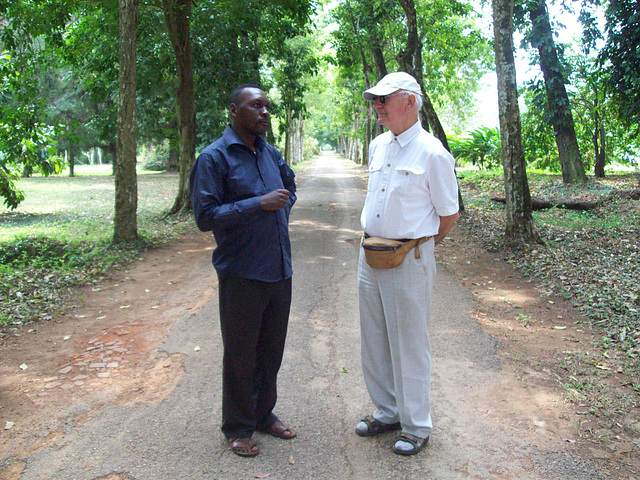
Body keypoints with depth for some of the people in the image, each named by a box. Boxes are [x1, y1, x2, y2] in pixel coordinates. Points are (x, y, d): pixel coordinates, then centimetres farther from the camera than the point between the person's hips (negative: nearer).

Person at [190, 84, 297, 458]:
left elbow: (290, 186, 31)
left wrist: (283, 209, 11)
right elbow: (205, 216, -17)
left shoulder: (272, 154, 10)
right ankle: (238, 427, 25)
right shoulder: (214, 158, -10)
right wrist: (260, 204, -21)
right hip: (242, 274, -6)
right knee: (241, 354, 7)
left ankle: (264, 413, 36)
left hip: (280, 270, 6)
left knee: (272, 349, 17)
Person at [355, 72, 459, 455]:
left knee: (410, 344, 3)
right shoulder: (377, 146, 9)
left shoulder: (432, 153, -12)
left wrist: (418, 246, 7)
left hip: (409, 259, -7)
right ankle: (387, 412, 33)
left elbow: (449, 215, -5)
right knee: (374, 340, 15)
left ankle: (416, 425, 20)